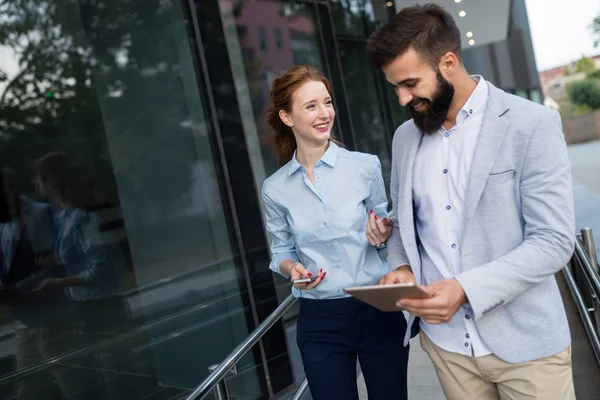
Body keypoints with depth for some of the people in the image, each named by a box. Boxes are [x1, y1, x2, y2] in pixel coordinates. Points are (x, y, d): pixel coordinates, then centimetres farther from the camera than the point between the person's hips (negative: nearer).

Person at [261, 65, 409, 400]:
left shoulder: (365, 166, -6)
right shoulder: (275, 189, -2)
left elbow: (385, 230, 7)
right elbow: (282, 252, 9)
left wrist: (383, 235, -15)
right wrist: (292, 268, -12)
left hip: (378, 310, 0)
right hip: (320, 321, 1)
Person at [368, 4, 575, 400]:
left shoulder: (533, 124, -11)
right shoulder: (405, 137, 5)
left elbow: (554, 240, -14)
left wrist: (467, 288, -24)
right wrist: (402, 267, -6)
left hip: (524, 341, -4)